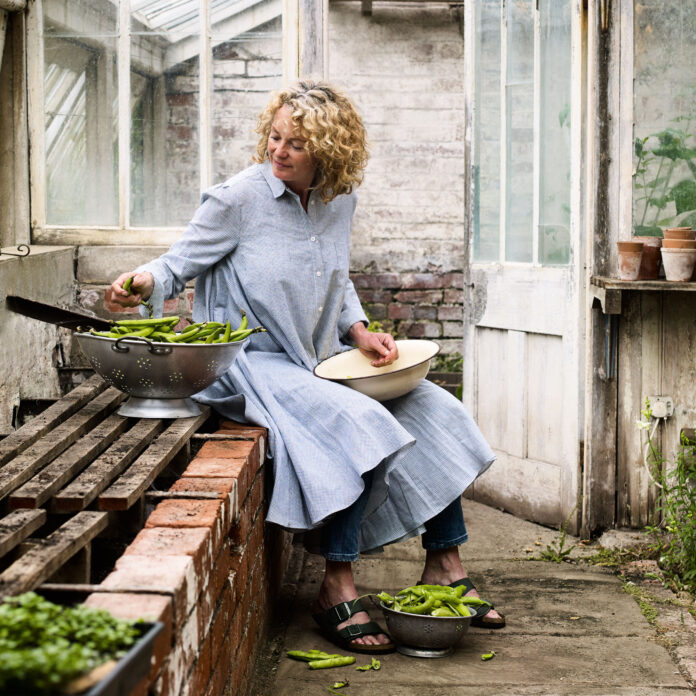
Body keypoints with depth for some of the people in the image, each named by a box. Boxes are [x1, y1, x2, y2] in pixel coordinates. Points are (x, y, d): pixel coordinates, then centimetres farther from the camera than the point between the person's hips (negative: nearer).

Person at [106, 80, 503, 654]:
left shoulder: (339, 202, 7)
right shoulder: (238, 199, -12)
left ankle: (444, 568, 8)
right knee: (360, 424, -30)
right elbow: (181, 263, -8)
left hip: (325, 361, 7)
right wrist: (146, 282, -30)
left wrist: (360, 332, 4)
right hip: (258, 366, -7)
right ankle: (338, 592, -20)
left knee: (436, 412, -2)